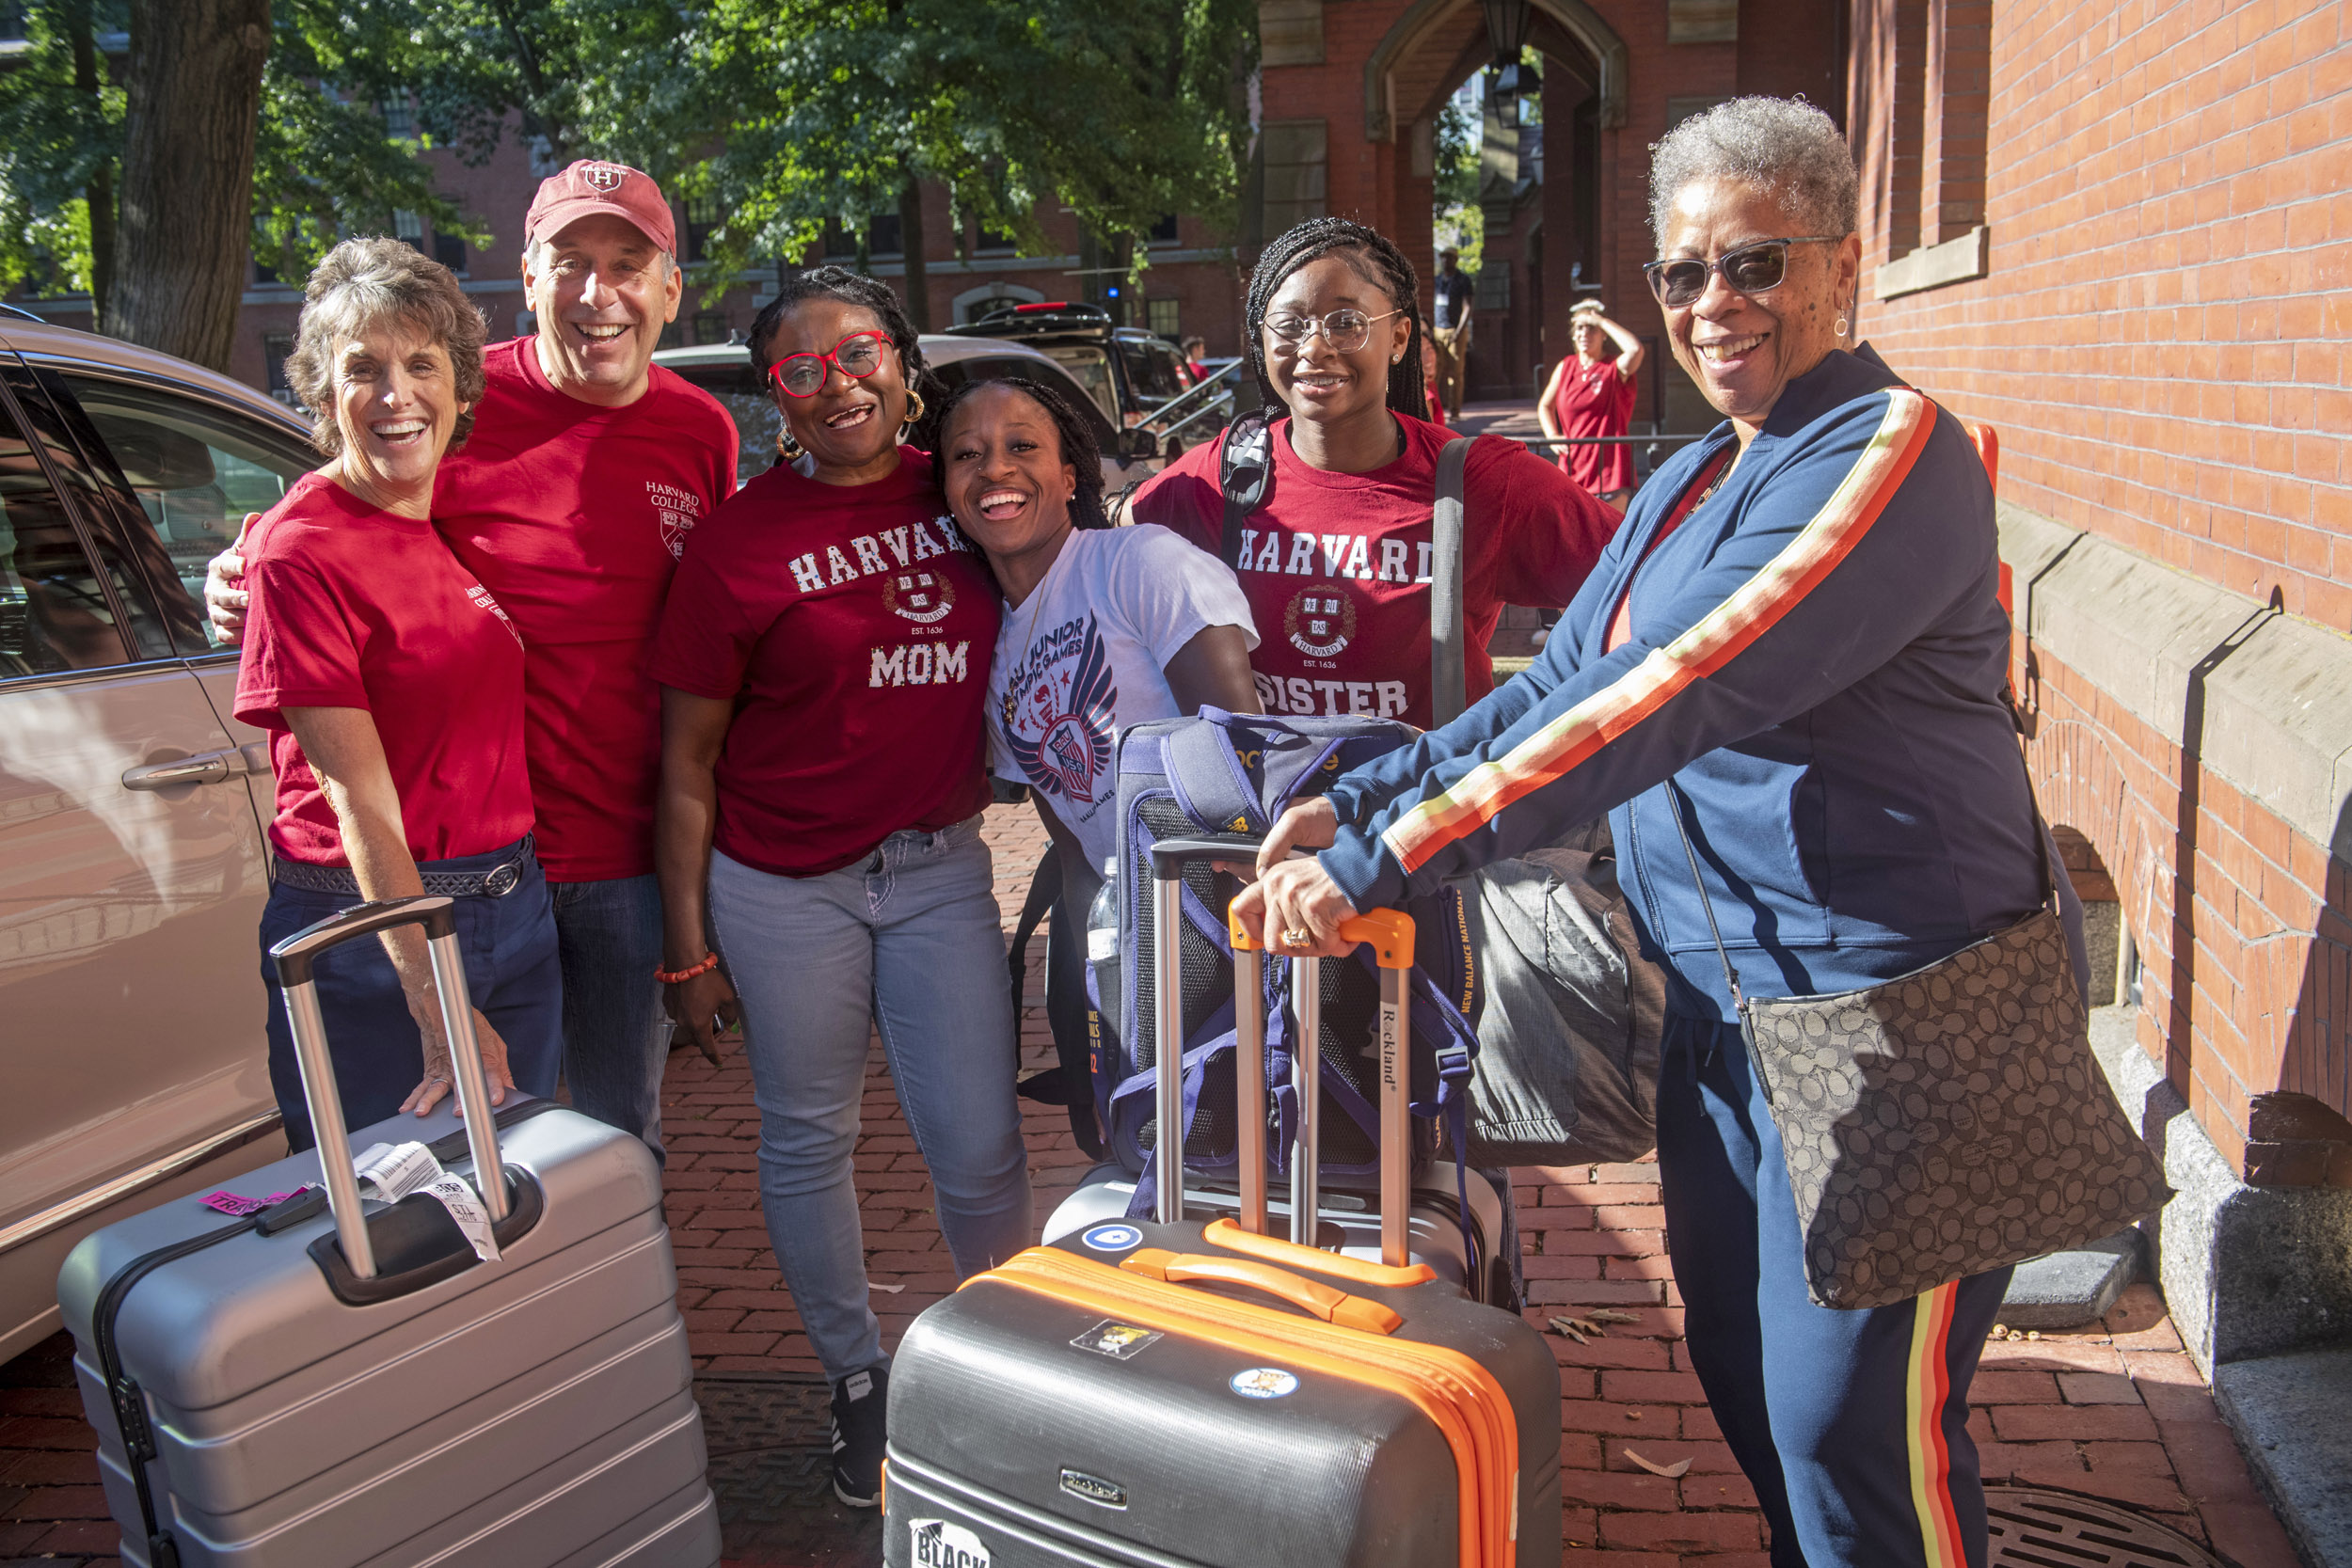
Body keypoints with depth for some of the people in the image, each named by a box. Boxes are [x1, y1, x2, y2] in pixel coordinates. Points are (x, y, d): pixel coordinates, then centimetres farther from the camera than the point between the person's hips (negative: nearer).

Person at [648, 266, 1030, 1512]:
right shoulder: (741, 538, -7)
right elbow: (686, 759, -4)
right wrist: (687, 942, -4)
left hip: (939, 868, 2)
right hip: (783, 885, -2)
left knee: (979, 1149, 3)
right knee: (807, 1143, 11)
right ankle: (859, 1382, 32)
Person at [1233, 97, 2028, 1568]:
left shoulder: (1890, 453, -17)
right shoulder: (1694, 479, 13)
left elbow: (1674, 696, -28)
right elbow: (1559, 680, 10)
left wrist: (1379, 860, -31)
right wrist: (1360, 801, -5)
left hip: (1886, 1006, -8)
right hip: (1720, 996, 8)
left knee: (1848, 1423, 1)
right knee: (1741, 1376, 18)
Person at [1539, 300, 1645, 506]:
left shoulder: (1615, 368, -3)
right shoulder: (1565, 367, 10)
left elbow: (1636, 349, -26)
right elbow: (1545, 406, 21)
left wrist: (1601, 321, -14)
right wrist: (1553, 436, 1)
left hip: (1609, 468, -4)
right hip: (1573, 470, 4)